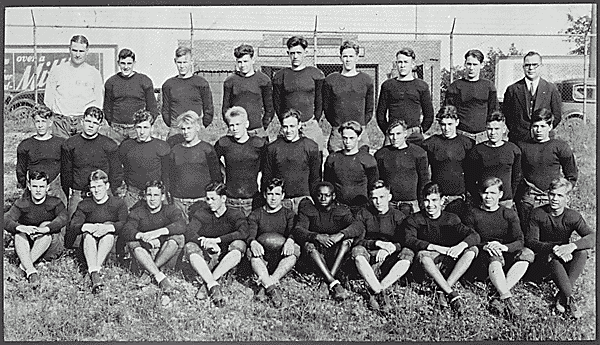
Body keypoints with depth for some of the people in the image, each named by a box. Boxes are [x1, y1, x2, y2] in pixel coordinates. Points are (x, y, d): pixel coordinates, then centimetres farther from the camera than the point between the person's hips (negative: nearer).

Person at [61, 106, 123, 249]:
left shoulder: (109, 145, 5)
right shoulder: (70, 144, 10)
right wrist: (69, 194, 9)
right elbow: (65, 173, 15)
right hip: (77, 195, 2)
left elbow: (117, 173, 8)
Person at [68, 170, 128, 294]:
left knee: (109, 234, -32)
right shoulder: (84, 205, 10)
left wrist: (109, 227, -31)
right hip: (89, 247, 2)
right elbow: (72, 226, -4)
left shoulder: (118, 203, 4)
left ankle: (96, 268, -48)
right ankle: (94, 274, -51)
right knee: (88, 236, -30)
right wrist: (86, 227, -25)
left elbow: (126, 224, -13)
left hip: (112, 246, -1)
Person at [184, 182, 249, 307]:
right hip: (205, 259, 1)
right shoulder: (201, 213, 6)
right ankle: (213, 286, -43)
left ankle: (206, 283, -35)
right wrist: (207, 243, -29)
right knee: (190, 247, -27)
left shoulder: (235, 215, 3)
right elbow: (189, 232, -11)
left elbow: (243, 233, -18)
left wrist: (217, 240, -25)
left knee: (238, 245, -29)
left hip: (225, 260, -1)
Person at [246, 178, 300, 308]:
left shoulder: (289, 214, 14)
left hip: (282, 259, 0)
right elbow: (250, 234, -5)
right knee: (251, 252, -32)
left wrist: (290, 241, -32)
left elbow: (293, 231, -6)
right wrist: (253, 243, -31)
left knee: (295, 249, -31)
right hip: (262, 260, 0)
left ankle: (265, 285, -39)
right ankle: (272, 288, -50)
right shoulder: (255, 215, 13)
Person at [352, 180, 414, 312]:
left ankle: (375, 291, -34)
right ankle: (382, 293, -39)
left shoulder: (399, 216, 9)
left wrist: (388, 249, -23)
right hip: (369, 258, -1)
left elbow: (405, 242, -3)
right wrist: (378, 243, -18)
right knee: (357, 250, -33)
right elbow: (356, 239, -4)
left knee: (408, 253, -29)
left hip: (390, 260, 1)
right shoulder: (363, 215, 8)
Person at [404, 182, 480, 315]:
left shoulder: (451, 219, 10)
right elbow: (409, 240, -16)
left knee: (472, 249, -20)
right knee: (422, 255, -35)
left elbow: (475, 236, -2)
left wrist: (461, 245, -25)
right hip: (430, 264, -3)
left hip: (450, 264, 3)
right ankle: (452, 294, -40)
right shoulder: (414, 219, 3)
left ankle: (442, 291, -30)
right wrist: (435, 247, -29)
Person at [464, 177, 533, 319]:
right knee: (494, 257, -36)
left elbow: (520, 241, -2)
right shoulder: (473, 214, 6)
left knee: (527, 253, -28)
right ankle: (508, 299, -43)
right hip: (482, 260, -2)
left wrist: (503, 247, -24)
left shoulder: (509, 214, 10)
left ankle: (498, 297, -36)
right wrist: (484, 246, -23)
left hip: (506, 256, 3)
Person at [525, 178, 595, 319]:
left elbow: (592, 236, -21)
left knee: (583, 252, -28)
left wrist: (572, 246, -41)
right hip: (542, 257, -2)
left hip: (565, 257, 3)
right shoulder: (538, 214, -11)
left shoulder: (573, 216, -8)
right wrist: (554, 248, -33)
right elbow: (530, 241, -17)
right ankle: (569, 299, -30)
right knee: (553, 259, -37)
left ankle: (562, 296, -28)